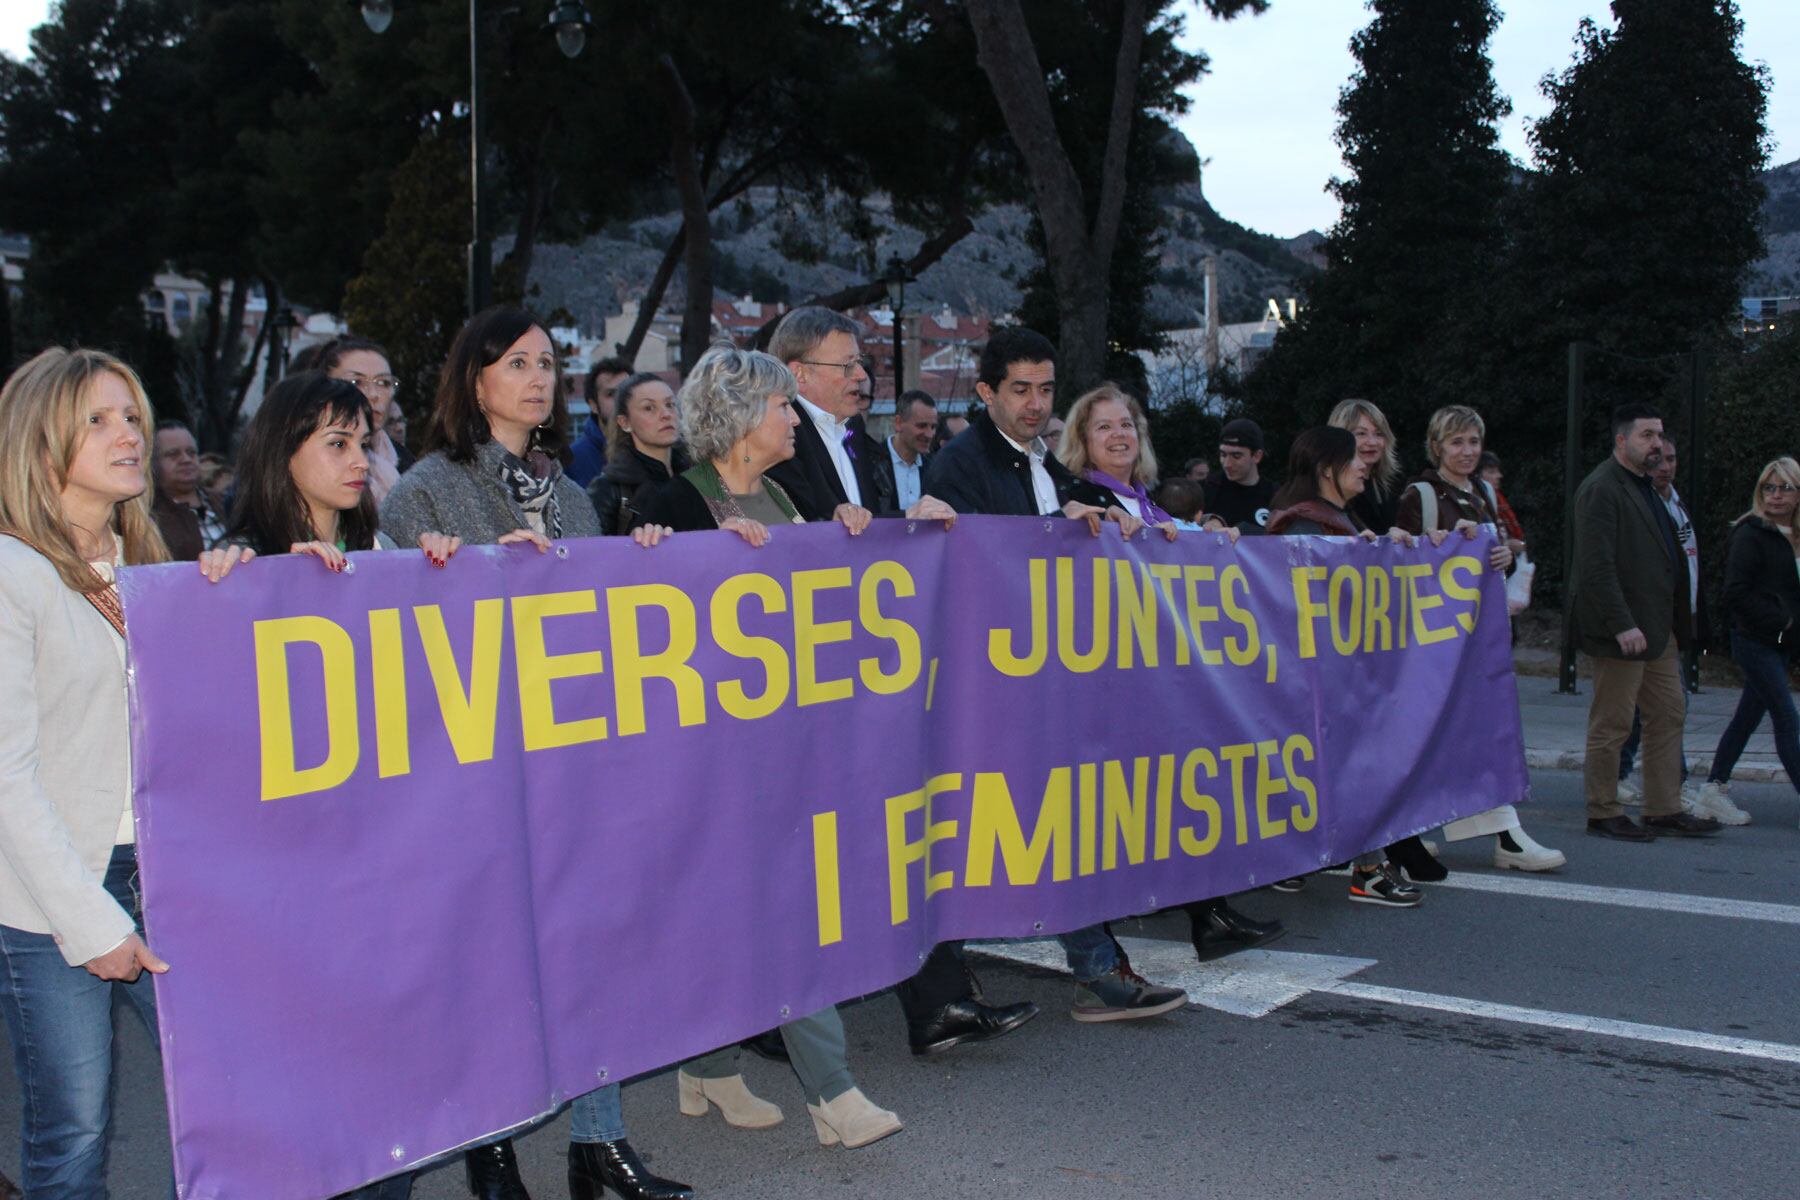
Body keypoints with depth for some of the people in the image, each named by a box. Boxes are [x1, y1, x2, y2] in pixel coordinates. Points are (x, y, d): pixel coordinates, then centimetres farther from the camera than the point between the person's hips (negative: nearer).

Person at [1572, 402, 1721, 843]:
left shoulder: (1646, 487, 17)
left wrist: (1675, 621, 16)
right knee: (1612, 725, -1)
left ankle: (1664, 810, 19)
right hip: (1624, 631, -10)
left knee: (1669, 716, 12)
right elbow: (1596, 566, -21)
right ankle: (1603, 814, 9)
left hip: (1657, 627, 10)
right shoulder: (1601, 489, -14)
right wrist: (1622, 625, -25)